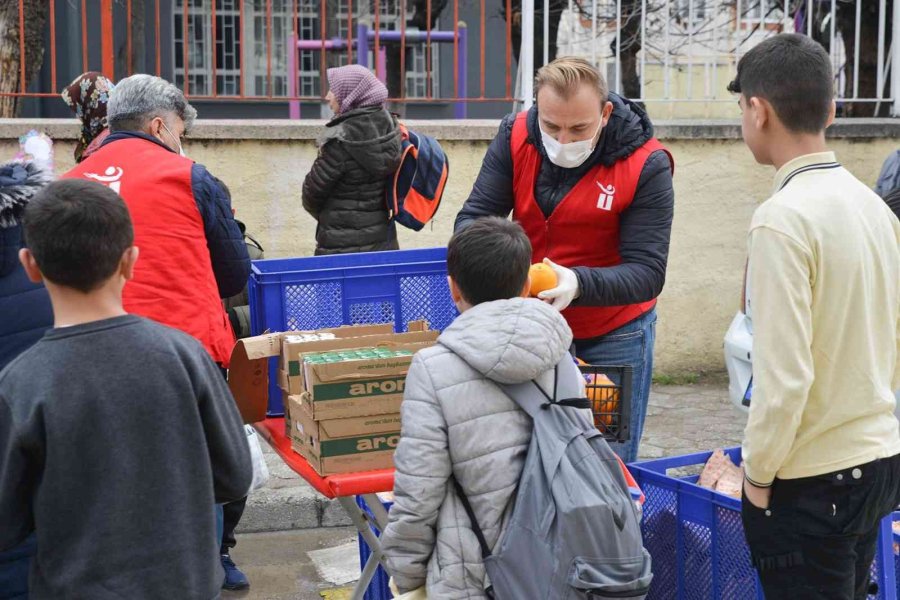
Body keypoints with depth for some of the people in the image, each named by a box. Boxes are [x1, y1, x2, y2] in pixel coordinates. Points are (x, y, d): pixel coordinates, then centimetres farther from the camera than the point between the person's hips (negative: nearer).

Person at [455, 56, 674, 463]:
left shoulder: (646, 165, -19)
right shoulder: (516, 137, -10)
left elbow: (647, 273, -20)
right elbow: (473, 217, -7)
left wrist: (578, 283, -40)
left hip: (614, 337, -3)